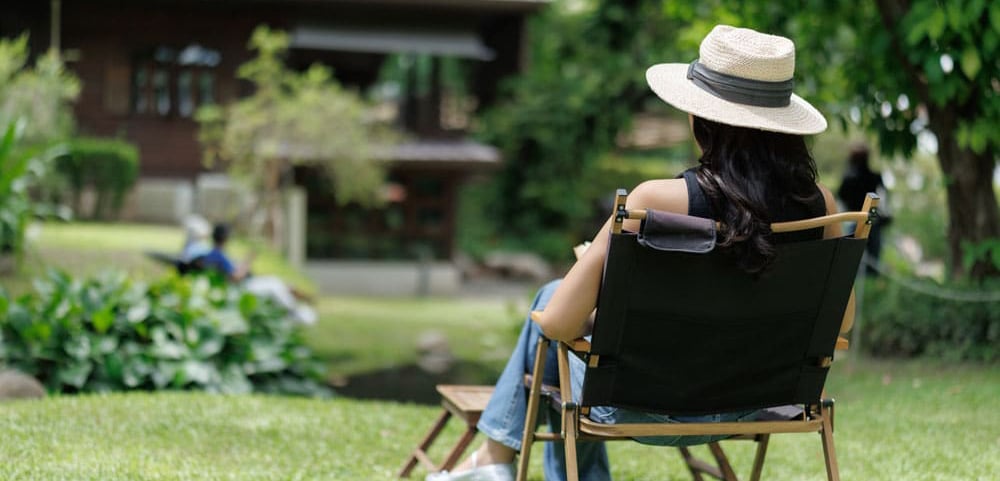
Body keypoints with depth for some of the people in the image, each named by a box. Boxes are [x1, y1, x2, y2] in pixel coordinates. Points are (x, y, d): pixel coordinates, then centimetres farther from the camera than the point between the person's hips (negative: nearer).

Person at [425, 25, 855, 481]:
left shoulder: (657, 201, -26)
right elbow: (842, 319, 2)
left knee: (552, 296, 25)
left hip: (652, 412, -5)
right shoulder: (818, 203, -13)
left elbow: (558, 323, -22)